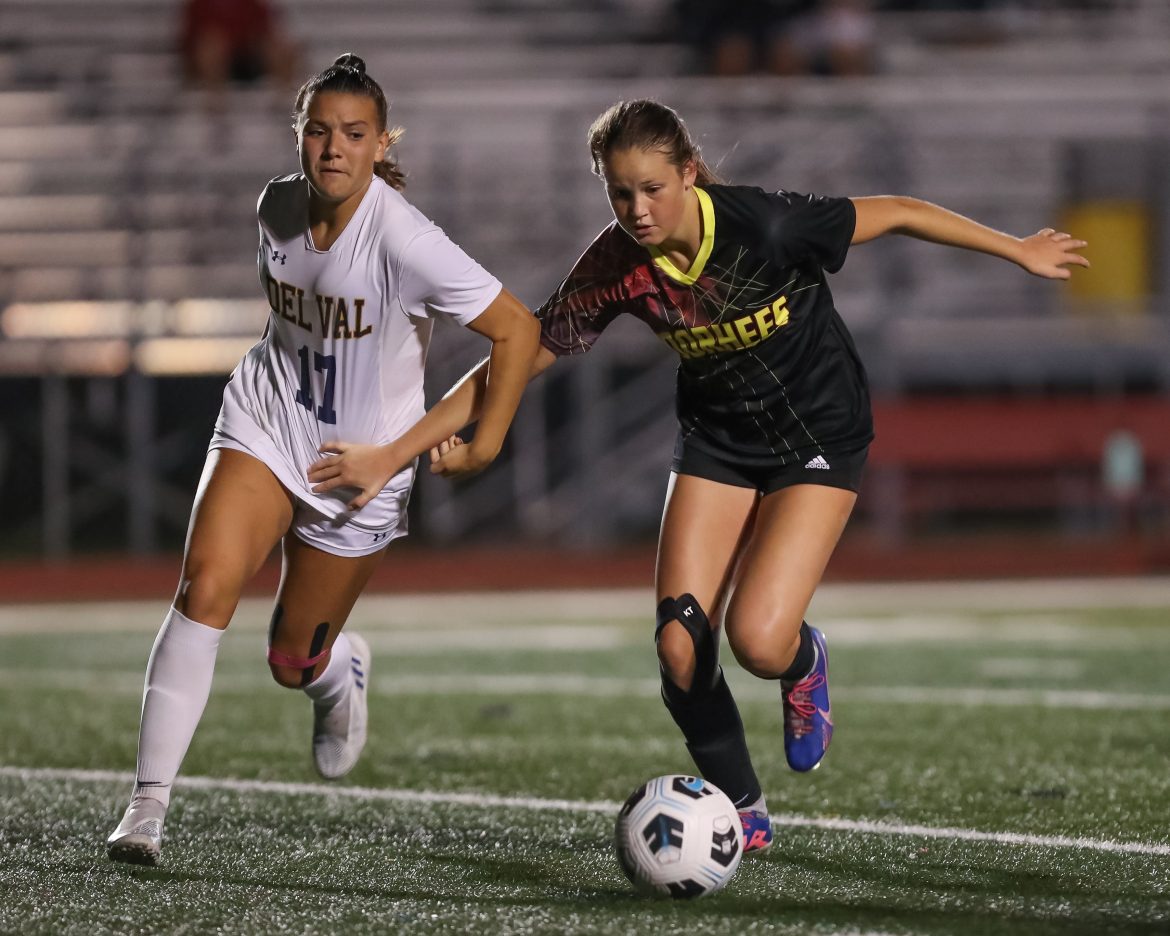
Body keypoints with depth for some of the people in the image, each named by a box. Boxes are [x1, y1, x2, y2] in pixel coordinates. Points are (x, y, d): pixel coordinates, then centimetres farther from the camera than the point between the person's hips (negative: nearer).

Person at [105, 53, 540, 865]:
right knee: (206, 586, -21)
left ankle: (342, 671, 48)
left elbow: (519, 332, -20)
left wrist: (482, 448, -17)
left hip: (359, 465, -3)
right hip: (265, 425, 3)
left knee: (294, 662, 7)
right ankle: (149, 806, -19)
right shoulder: (277, 207, -6)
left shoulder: (402, 240, -25)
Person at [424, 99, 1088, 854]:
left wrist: (1018, 250, -8)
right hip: (717, 443, 4)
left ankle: (806, 662, 19)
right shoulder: (617, 267, -17)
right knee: (677, 645, -9)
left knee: (757, 641, -20)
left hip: (818, 438, -4)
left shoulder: (764, 226, -29)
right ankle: (741, 810, 14)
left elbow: (896, 215, -17)